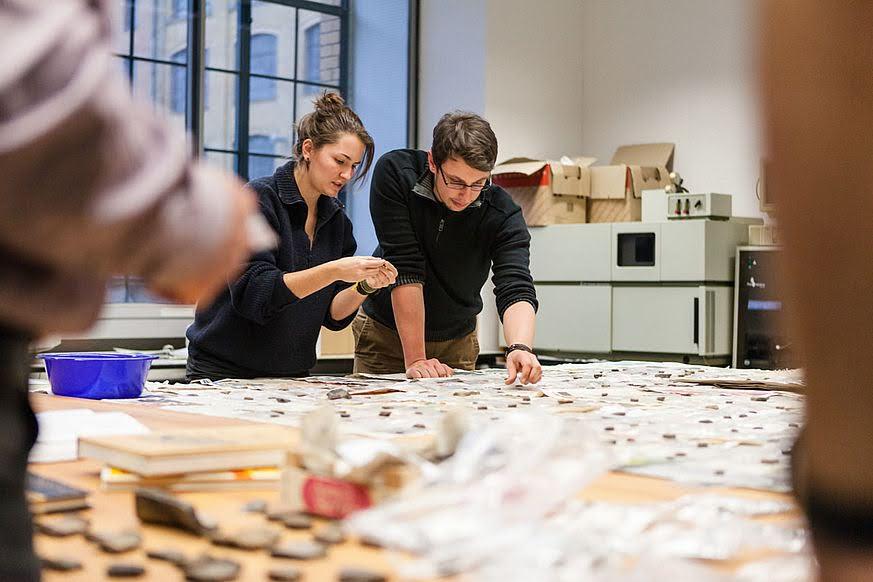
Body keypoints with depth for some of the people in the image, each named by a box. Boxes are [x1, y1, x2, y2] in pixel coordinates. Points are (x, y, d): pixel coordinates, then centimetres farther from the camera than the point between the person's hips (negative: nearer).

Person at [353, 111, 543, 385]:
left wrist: (520, 348, -52)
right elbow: (404, 269, -28)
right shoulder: (394, 173, -24)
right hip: (386, 332, -1)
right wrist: (415, 359, -29)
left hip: (457, 341, 1)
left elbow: (516, 291, -31)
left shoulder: (503, 215, -21)